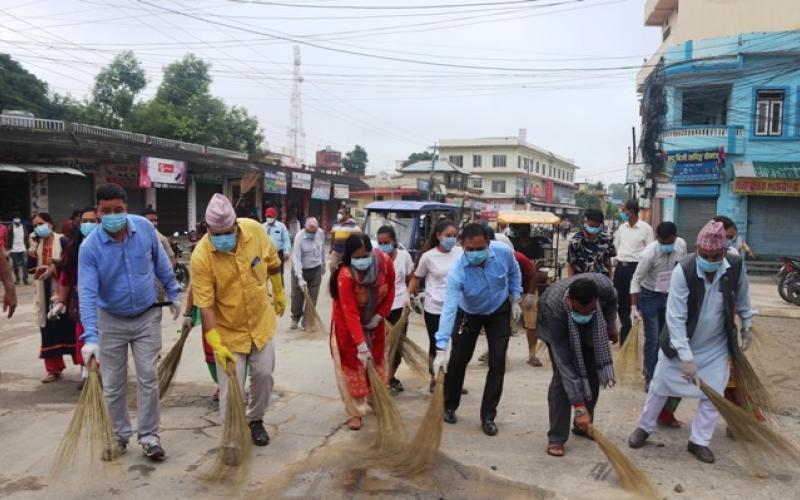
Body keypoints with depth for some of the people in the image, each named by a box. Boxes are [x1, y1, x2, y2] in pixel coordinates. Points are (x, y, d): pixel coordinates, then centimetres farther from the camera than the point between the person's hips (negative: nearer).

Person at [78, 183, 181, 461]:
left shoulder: (144, 227, -12)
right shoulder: (90, 247, -20)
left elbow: (161, 263, 4)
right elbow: (87, 293, -24)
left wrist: (173, 295, 11)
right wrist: (90, 337, -32)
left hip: (147, 316, 1)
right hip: (111, 321, -1)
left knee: (148, 378, 1)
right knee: (113, 385, 8)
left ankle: (148, 437, 12)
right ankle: (119, 437, 25)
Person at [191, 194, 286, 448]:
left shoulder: (255, 230, -18)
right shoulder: (201, 257, -27)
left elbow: (272, 262, 3)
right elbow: (205, 304, -23)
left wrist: (279, 293, 14)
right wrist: (217, 345, -25)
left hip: (261, 322, 3)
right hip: (228, 330, -3)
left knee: (264, 375, 13)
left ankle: (255, 420, 37)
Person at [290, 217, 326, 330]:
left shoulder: (321, 233, -8)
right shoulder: (299, 236, -21)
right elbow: (296, 258, -25)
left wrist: (323, 266, 18)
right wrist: (300, 278, -31)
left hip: (316, 270, 3)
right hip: (300, 270, -2)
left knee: (312, 299, 3)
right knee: (297, 296, 8)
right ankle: (295, 318, 31)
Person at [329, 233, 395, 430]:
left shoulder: (385, 262, -25)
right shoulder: (345, 276, -36)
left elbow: (390, 289, -6)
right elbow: (351, 314, -37)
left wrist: (380, 315, -9)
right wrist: (361, 345, -40)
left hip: (374, 319, 4)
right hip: (348, 322, -4)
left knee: (376, 360, 16)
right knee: (351, 365, -3)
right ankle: (355, 413, 10)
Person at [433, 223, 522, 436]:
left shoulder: (504, 252, -28)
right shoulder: (457, 272, -37)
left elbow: (514, 273, -3)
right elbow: (449, 309, -43)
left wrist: (515, 300, -2)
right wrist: (441, 349, -48)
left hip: (500, 311, 2)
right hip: (469, 313, -1)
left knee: (497, 363, -4)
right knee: (458, 360, 3)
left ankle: (488, 416, 8)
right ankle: (449, 406, 28)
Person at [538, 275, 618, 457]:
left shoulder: (604, 285, -38)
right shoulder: (554, 308, -45)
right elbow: (564, 362, -42)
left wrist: (611, 325, 3)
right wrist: (579, 406, -42)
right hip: (556, 323, -4)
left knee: (593, 373, 1)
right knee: (562, 375, -17)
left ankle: (582, 425, 20)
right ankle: (556, 438, -9)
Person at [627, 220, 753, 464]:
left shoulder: (735, 266, -18)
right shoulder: (683, 270, -29)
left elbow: (742, 298, 5)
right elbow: (676, 318, -28)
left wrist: (746, 327, 13)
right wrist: (686, 358, -30)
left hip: (716, 345, 3)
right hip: (680, 343, -3)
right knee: (660, 385, 10)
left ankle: (699, 441, 23)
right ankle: (644, 427, 30)